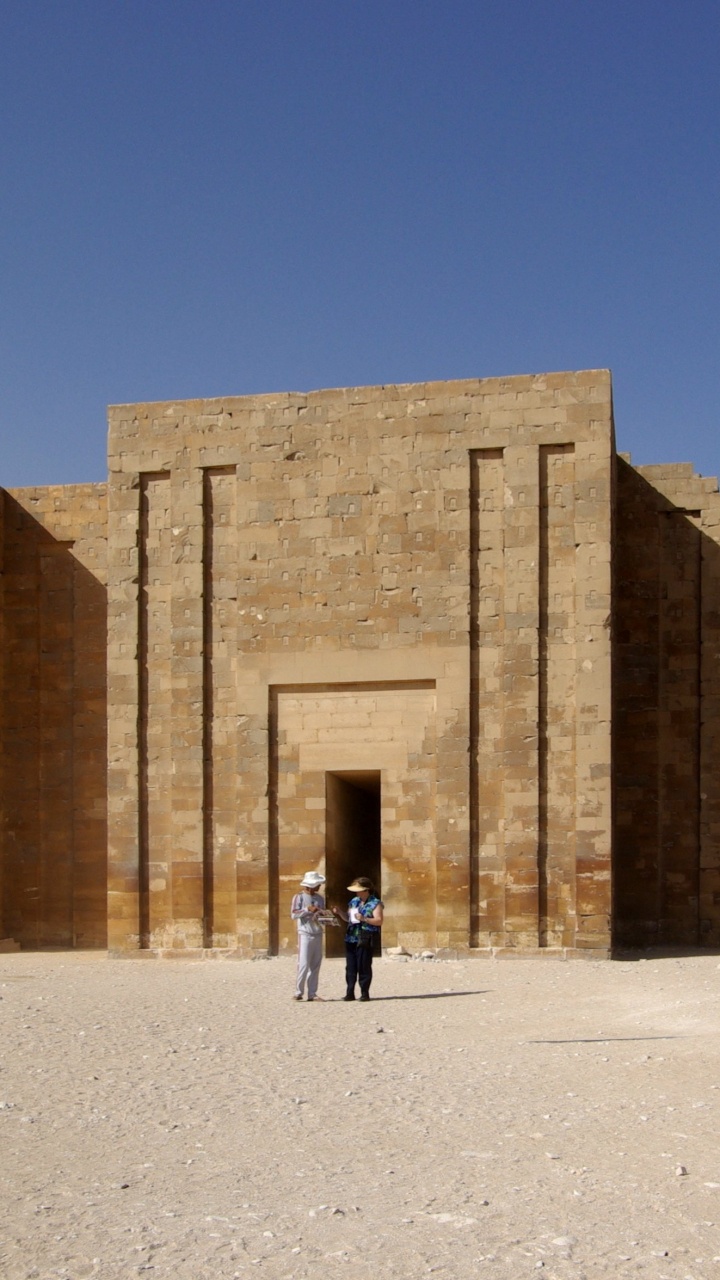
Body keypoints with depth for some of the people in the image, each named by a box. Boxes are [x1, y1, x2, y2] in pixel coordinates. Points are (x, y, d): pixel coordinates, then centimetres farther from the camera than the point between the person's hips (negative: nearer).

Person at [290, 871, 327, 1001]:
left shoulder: (320, 898, 14)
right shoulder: (299, 897, -2)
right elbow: (293, 914, -11)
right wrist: (308, 909, -19)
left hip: (318, 934, 5)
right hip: (305, 934, -5)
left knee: (315, 965, 4)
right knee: (303, 964, -9)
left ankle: (312, 993, 7)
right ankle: (298, 992, -1)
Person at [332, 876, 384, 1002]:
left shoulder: (375, 903, -3)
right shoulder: (354, 901, 17)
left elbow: (379, 921, -11)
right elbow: (348, 918, 23)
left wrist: (364, 919, -21)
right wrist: (339, 912, 5)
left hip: (365, 940, -6)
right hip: (351, 938, 6)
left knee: (364, 967, -2)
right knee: (350, 967, 6)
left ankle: (365, 993, 6)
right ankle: (350, 993, 11)